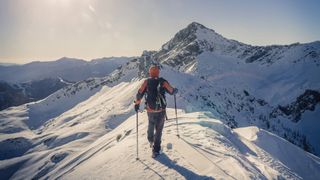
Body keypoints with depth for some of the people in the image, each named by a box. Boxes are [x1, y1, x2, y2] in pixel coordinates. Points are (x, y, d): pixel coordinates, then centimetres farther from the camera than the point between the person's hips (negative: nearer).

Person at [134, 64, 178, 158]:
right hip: (161, 111, -1)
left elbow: (140, 94, -7)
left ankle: (151, 141, 45)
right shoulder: (163, 82, -6)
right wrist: (175, 90, 27)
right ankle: (156, 150, 9)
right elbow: (171, 91, 4)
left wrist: (137, 103, 8)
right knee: (158, 129, 8)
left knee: (151, 125, 29)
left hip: (150, 110, 2)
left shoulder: (146, 82, -4)